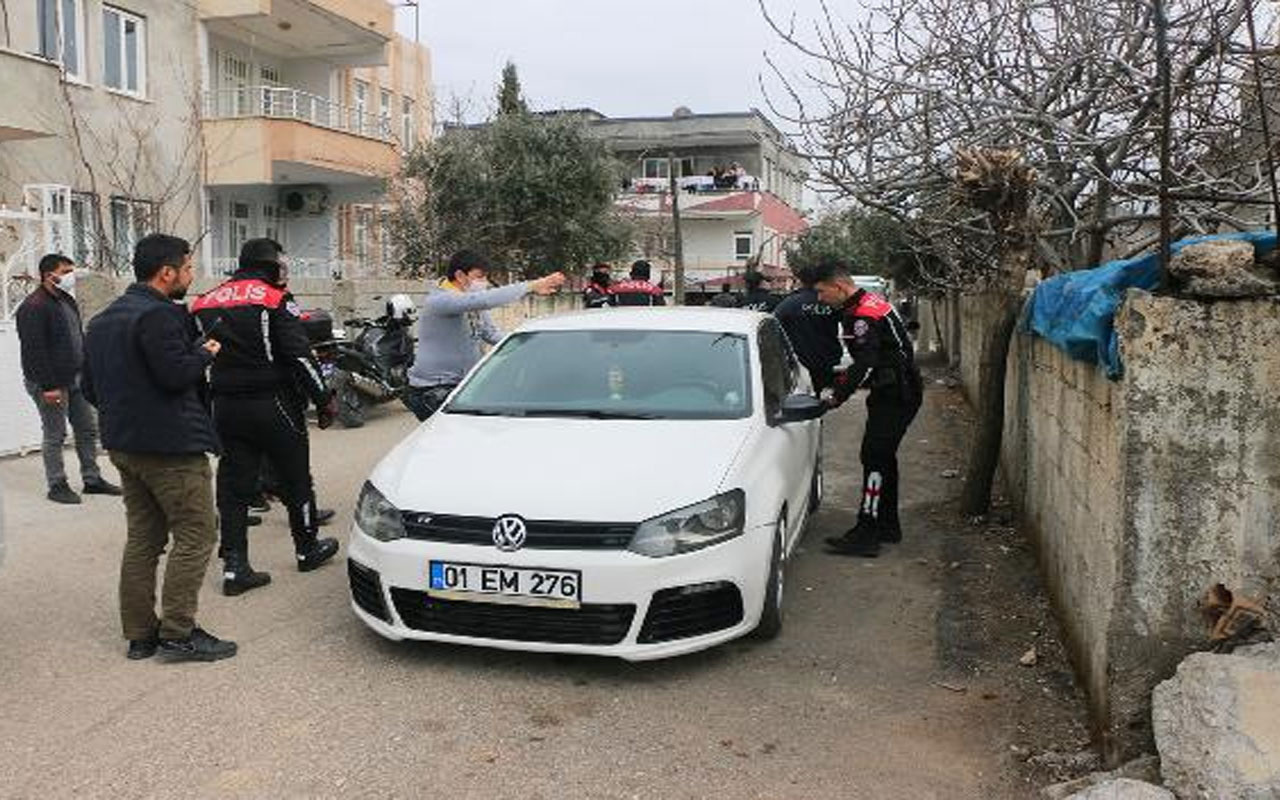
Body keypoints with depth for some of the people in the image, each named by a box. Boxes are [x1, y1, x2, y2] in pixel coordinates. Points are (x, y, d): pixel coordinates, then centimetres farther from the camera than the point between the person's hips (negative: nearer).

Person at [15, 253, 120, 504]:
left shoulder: (67, 301, 14)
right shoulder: (34, 307, -15)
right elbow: (33, 350, -20)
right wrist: (48, 385, -23)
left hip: (75, 379, 9)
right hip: (51, 383, -9)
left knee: (87, 429, 11)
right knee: (54, 434, 1)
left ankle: (92, 479, 20)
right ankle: (57, 485, 10)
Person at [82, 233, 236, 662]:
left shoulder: (102, 320, 16)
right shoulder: (159, 315, -16)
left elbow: (89, 386, 19)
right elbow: (176, 374, -24)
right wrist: (205, 353, -6)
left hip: (123, 445, 10)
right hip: (171, 447, -10)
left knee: (142, 538, 14)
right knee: (195, 535, -3)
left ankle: (140, 634, 19)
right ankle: (177, 633, -3)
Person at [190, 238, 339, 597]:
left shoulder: (206, 303, 11)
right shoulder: (276, 300, -9)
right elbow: (300, 356, -14)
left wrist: (205, 407, 19)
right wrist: (325, 400, -7)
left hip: (225, 407, 5)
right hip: (273, 405, -5)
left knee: (233, 486, 7)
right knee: (295, 479, 11)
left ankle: (234, 566, 6)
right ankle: (307, 548, 25)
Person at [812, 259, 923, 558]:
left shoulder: (863, 315, -20)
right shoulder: (870, 304, 14)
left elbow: (866, 365, -25)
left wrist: (838, 396, -19)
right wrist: (843, 378, 12)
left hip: (896, 396, -11)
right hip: (897, 392, 11)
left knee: (874, 457, -11)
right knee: (883, 457, 16)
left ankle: (866, 535, -9)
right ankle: (888, 526, 26)